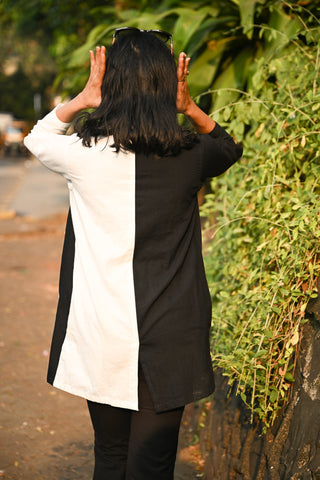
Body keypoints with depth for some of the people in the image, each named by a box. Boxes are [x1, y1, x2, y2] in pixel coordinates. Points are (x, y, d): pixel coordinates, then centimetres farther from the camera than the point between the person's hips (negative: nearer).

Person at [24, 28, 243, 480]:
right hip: (169, 339, 0)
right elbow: (230, 148, 19)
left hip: (102, 336, 0)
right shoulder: (189, 156, -7)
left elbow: (37, 138, 15)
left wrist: (81, 100, 4)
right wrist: (190, 107, 5)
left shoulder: (85, 154, -10)